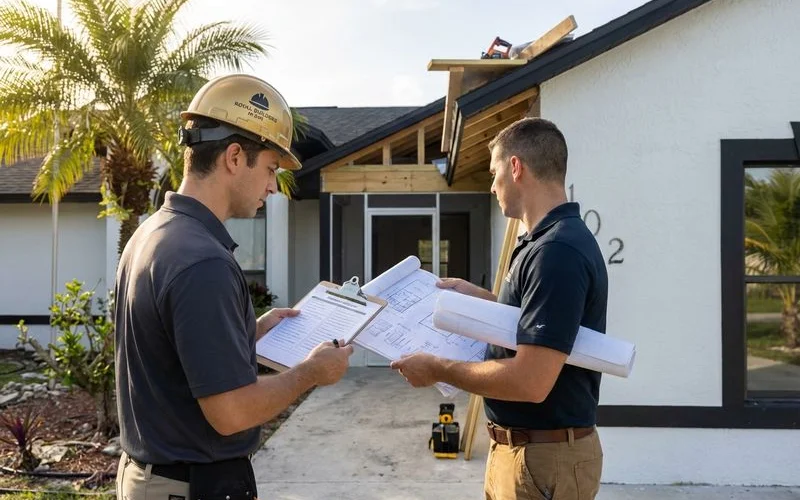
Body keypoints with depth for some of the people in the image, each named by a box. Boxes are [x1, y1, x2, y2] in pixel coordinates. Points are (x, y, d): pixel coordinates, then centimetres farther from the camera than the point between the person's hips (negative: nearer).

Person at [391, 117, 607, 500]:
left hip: (544, 457, -9)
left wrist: (437, 369, -18)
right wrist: (476, 296, 15)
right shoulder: (552, 241, 8)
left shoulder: (557, 251, -25)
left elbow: (530, 381, -29)